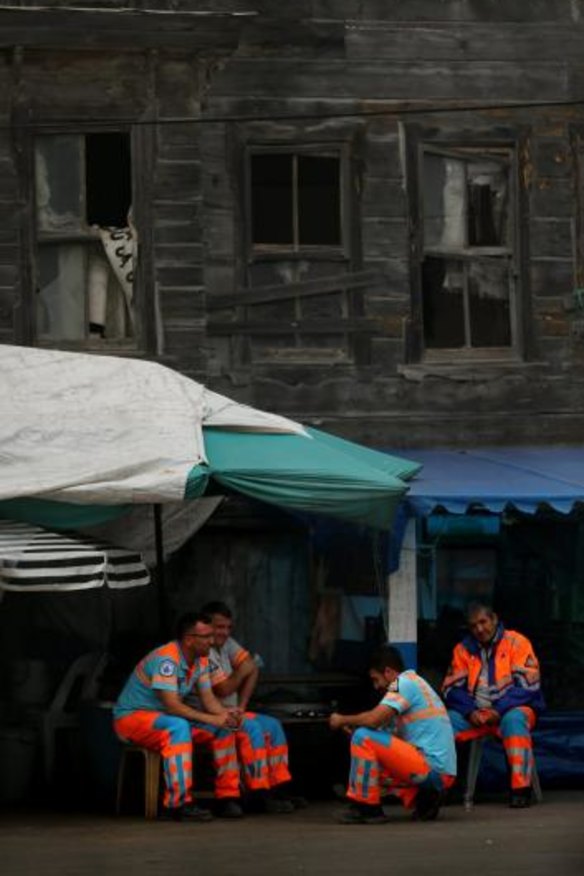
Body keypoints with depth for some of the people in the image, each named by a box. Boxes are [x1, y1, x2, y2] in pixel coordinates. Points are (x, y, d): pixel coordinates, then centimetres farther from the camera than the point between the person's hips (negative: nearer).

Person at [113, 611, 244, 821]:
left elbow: (208, 699, 3)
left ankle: (227, 797, -2)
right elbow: (172, 705, -32)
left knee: (225, 727, -5)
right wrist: (212, 719, -34)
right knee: (178, 727, -38)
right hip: (131, 717, -9)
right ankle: (179, 804, -38)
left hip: (165, 717, 9)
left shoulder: (200, 660, 3)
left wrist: (224, 714, -20)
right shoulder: (166, 659, -26)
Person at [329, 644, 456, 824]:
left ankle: (365, 807, -8)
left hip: (432, 767, -10)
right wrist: (352, 726, 15)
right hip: (442, 772, 10)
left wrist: (343, 720, -1)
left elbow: (373, 719, -20)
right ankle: (423, 798, 9)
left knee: (363, 737, -15)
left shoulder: (404, 683, -8)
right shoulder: (417, 683, 22)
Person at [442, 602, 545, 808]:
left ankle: (521, 788, -39)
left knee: (514, 719, -37)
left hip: (510, 708, -3)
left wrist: (499, 710, -19)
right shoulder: (463, 649, 9)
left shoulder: (516, 642, -2)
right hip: (475, 712, 3)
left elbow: (527, 684, -9)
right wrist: (470, 711, -13)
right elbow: (452, 688, 6)